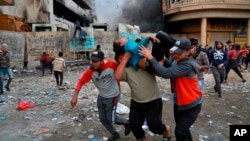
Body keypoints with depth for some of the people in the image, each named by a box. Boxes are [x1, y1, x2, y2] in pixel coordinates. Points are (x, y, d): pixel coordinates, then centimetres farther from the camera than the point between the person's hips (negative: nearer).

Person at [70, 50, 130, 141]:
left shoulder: (112, 65, -27)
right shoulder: (90, 71, -20)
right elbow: (81, 82, -17)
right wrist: (75, 97, -26)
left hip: (112, 97, -4)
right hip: (101, 97, 5)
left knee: (111, 119, 2)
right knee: (103, 119, 15)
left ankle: (126, 122, 32)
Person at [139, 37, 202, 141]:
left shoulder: (188, 65, -32)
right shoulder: (177, 61, -3)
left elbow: (166, 73, -40)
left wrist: (150, 58, -37)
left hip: (191, 105, -8)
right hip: (179, 102, 8)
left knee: (180, 131, -9)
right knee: (182, 129, 22)